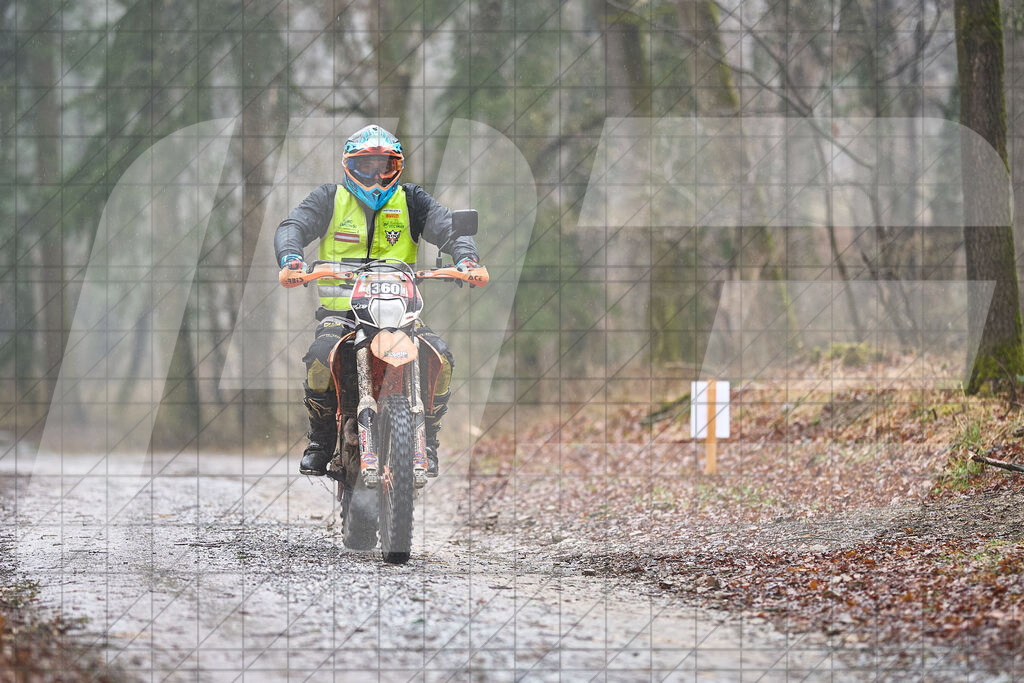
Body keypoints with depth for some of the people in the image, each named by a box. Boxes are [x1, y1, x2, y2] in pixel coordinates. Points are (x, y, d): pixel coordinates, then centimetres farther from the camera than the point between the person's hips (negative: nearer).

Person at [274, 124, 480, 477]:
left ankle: (427, 441, -3)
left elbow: (447, 226, 0)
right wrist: (290, 256, -27)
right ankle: (321, 440, -10)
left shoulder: (411, 200, 11)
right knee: (321, 355, -32)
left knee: (440, 356, -24)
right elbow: (293, 226, -3)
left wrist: (465, 255, -23)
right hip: (341, 311, -1)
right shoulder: (329, 199, 9)